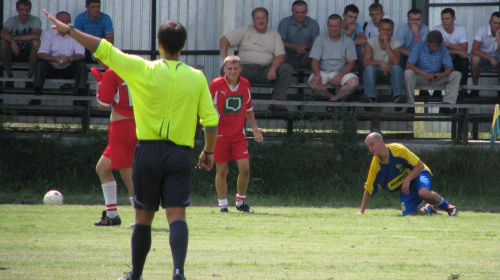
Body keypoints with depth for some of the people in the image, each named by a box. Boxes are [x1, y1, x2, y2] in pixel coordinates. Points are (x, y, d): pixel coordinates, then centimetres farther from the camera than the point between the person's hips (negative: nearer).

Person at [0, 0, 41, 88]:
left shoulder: (35, 20, -8)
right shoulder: (11, 20, -5)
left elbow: (36, 35, -29)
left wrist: (17, 38, -28)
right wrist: (13, 41, -45)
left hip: (29, 53, -1)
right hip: (14, 54, 1)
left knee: (36, 42, -31)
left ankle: (30, 75, -20)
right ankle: (10, 75, -14)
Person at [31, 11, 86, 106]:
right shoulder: (49, 33, -1)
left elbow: (80, 55, -11)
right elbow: (41, 54, -13)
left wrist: (70, 59, -34)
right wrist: (55, 59, -33)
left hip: (69, 70, 0)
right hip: (52, 69, 0)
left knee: (81, 64, -27)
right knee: (40, 63, -28)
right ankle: (37, 95, -29)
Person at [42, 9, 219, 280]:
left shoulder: (143, 70, -5)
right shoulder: (197, 78, 0)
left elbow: (103, 49, -2)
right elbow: (211, 120, 1)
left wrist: (68, 29, 8)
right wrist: (209, 151, 17)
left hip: (148, 151, 0)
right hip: (180, 154, 0)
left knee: (143, 218, 12)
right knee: (176, 216, -7)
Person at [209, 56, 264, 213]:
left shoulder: (245, 85, 5)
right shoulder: (216, 85, -8)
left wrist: (254, 127, 12)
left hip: (238, 134, 3)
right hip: (220, 134, -3)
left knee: (245, 168, -5)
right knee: (222, 170, 1)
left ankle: (241, 202, 13)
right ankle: (222, 204, 13)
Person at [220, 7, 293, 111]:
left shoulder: (274, 35, 12)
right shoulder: (245, 31, 10)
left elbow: (280, 56, 1)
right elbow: (224, 40, 5)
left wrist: (273, 69, -20)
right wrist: (225, 58, -12)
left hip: (266, 70, 1)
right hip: (246, 68, -1)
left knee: (287, 68, -25)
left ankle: (277, 102, -28)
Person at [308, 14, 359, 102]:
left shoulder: (348, 41, 4)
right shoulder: (320, 39, 5)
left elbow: (351, 63, -1)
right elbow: (315, 60, -1)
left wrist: (340, 75, -19)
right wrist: (316, 74, -24)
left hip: (342, 72, 0)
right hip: (323, 72, 0)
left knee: (354, 82, -32)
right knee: (313, 83, -34)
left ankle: (334, 98, -14)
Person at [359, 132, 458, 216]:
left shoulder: (398, 149, -23)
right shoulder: (375, 165, -13)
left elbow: (419, 165, -19)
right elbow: (368, 190, -4)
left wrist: (407, 180, -30)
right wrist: (361, 212, -6)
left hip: (417, 174, -4)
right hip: (404, 185, 4)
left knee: (423, 192, -38)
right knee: (409, 213, -18)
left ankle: (446, 205, -8)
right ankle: (427, 210, 18)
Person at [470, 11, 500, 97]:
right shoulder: (482, 30, -14)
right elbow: (474, 50, -24)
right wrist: (490, 58, -32)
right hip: (482, 58, -2)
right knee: (475, 59, -37)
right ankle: (475, 86, -19)